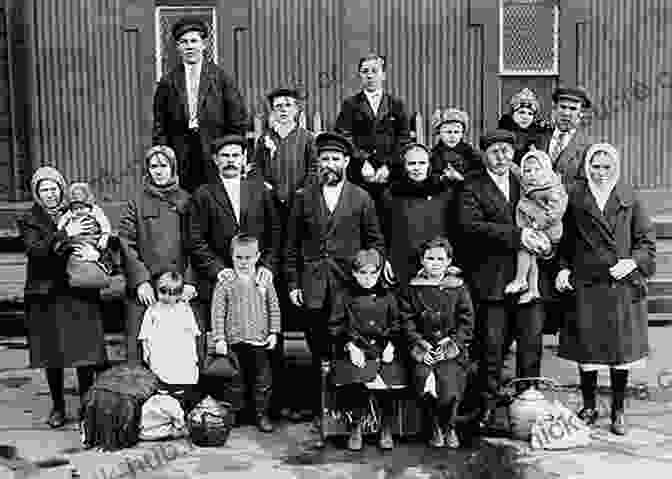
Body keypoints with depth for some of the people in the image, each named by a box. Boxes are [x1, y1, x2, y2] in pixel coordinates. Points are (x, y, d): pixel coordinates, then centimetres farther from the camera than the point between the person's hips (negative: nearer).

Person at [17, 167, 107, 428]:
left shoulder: (78, 214, 9)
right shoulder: (29, 220, 4)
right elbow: (36, 250, -13)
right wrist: (66, 234, -22)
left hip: (81, 293, 0)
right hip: (46, 296, 0)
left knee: (85, 352, -2)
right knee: (52, 355, 7)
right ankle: (58, 407, 21)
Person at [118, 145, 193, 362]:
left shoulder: (186, 200, 9)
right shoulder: (137, 202, 7)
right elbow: (126, 245, 1)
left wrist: (191, 281, -6)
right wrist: (141, 281, -10)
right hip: (145, 291, 0)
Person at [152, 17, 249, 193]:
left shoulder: (221, 78, 3)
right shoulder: (167, 82, 8)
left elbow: (238, 121, 2)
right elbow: (160, 127, 9)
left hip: (215, 156, -1)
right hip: (180, 158, 1)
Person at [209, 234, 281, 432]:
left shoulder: (265, 283, 3)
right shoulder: (224, 285, -3)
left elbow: (274, 309, 9)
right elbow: (218, 313, -4)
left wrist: (273, 333, 3)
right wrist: (219, 339, -8)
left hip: (260, 342, 2)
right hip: (234, 342, -1)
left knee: (263, 380, 7)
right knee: (236, 382, 9)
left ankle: (262, 414, 22)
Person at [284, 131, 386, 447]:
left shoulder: (361, 198, 7)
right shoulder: (304, 197, 9)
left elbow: (375, 240, 11)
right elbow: (292, 245, 9)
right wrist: (293, 283, 4)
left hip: (349, 286, -1)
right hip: (312, 287, 1)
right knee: (318, 353, 3)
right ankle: (319, 413, 14)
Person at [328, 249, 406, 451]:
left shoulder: (387, 297, 13)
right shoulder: (346, 297, 7)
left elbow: (396, 325, 15)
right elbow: (335, 326, 6)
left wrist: (391, 346, 0)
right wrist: (350, 346, -6)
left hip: (383, 351, 2)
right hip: (355, 351, -1)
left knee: (388, 385, -19)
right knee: (358, 383, -24)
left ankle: (386, 430, 4)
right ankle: (355, 429, -2)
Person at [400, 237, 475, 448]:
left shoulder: (458, 288, 4)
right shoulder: (413, 289, 7)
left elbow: (467, 322, 4)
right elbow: (407, 320, 7)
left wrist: (453, 343, -7)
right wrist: (419, 343, -4)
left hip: (452, 347, -1)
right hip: (424, 348, 1)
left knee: (450, 391, -18)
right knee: (425, 387, -18)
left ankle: (449, 427, 13)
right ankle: (435, 427, 9)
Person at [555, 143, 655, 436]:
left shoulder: (628, 198, 4)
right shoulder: (575, 196, 4)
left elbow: (646, 239, 6)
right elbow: (565, 238, 9)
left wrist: (634, 262, -10)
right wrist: (563, 268, -2)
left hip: (622, 284, 0)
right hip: (585, 283, 0)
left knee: (621, 350, 5)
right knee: (586, 348, 6)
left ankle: (618, 411, 19)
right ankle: (588, 407, 22)